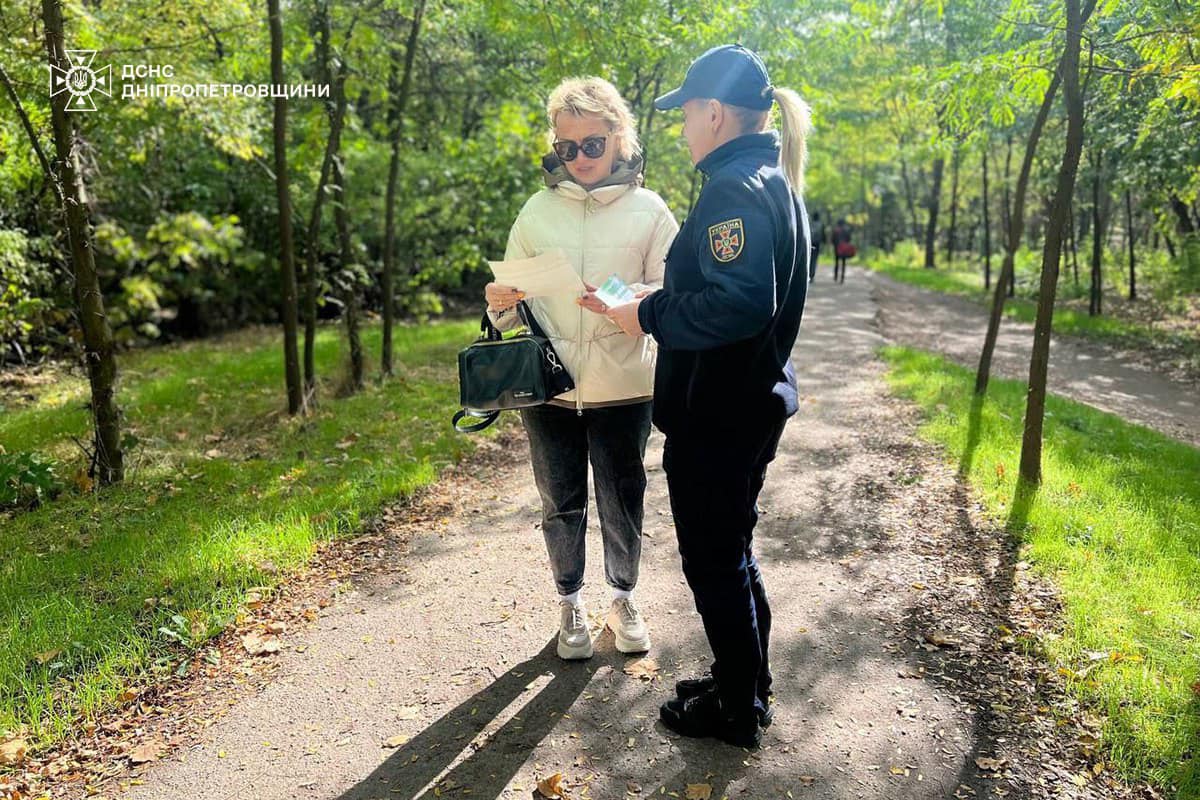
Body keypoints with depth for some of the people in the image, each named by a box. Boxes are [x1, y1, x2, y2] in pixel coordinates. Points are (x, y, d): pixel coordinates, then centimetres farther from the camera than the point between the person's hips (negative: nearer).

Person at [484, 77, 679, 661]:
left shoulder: (649, 210, -1)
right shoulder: (538, 210, 4)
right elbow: (513, 295, 9)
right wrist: (501, 302, -14)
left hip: (623, 388, -1)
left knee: (622, 502, 11)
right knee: (561, 505, 13)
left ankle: (623, 598, 34)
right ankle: (570, 603, 32)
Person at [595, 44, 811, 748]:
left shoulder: (733, 188, -19)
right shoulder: (777, 182, 12)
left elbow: (740, 303, -31)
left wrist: (648, 315, -18)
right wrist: (661, 306, 12)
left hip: (718, 414, -10)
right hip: (757, 400, 10)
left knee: (714, 561, 6)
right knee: (733, 551, 22)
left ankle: (738, 713, 24)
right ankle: (748, 685, 39)